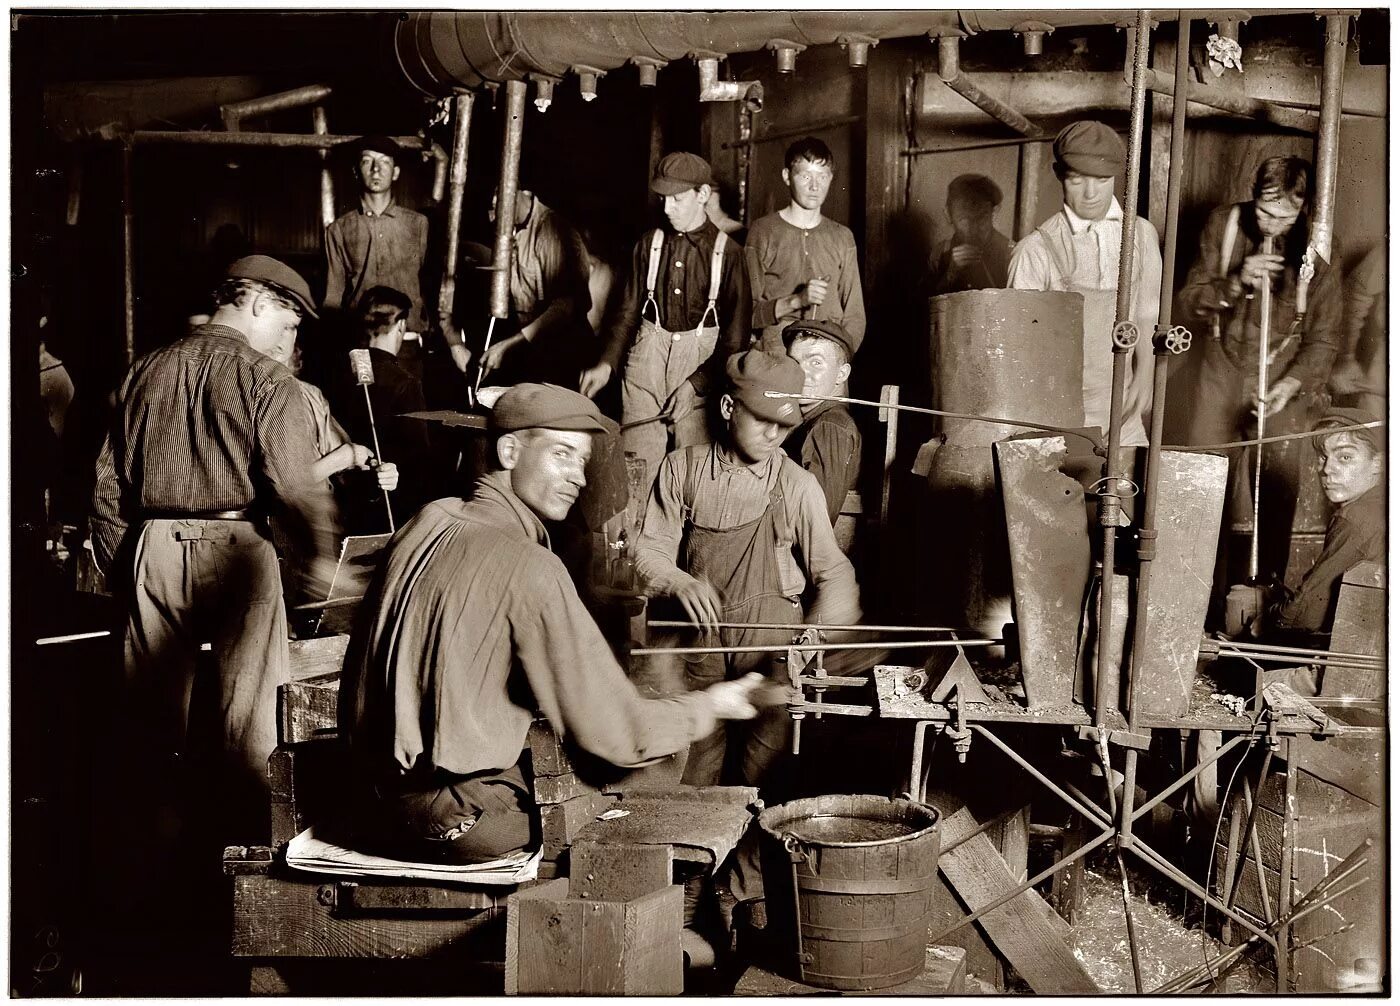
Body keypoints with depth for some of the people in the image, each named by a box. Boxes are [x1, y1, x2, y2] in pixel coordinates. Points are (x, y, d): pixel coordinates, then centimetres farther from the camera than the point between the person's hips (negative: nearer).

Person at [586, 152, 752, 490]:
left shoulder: (727, 252, -1)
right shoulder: (650, 244, 8)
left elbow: (736, 334, -2)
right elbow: (628, 311, 10)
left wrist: (696, 383, -10)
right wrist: (606, 363, -5)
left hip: (702, 360, -2)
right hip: (648, 352, 2)